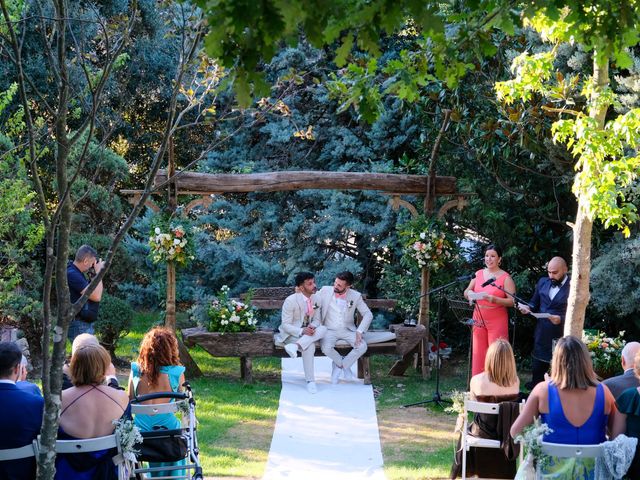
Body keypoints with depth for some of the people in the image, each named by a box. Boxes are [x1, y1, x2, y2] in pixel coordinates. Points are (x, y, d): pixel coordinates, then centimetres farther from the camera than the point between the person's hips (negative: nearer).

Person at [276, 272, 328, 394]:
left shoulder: (315, 298, -1)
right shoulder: (290, 301, -18)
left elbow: (317, 319, 6)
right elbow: (285, 325, -17)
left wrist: (312, 326, -20)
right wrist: (302, 331, -34)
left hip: (307, 332, 6)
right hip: (291, 334, -6)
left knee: (323, 329, -27)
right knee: (310, 346, -34)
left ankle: (295, 346, -38)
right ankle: (310, 381, -27)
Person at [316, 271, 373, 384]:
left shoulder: (355, 296, -5)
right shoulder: (325, 291, -5)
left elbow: (368, 314, -5)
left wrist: (360, 331, -16)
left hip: (347, 330, 1)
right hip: (329, 330, -1)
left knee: (362, 346, -25)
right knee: (326, 348, -32)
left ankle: (338, 366, -3)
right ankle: (342, 363, 1)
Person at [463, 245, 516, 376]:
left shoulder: (505, 278, -5)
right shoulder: (478, 274, 8)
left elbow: (512, 301, -9)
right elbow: (466, 292, 13)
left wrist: (494, 299, -22)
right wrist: (469, 293, -11)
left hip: (497, 321, -4)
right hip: (479, 319, 4)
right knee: (478, 353, 5)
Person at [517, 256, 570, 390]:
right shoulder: (543, 282, 8)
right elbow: (535, 303, 17)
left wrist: (561, 319, -28)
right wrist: (528, 308, -4)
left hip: (560, 338, -5)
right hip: (541, 336, 5)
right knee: (537, 370, 14)